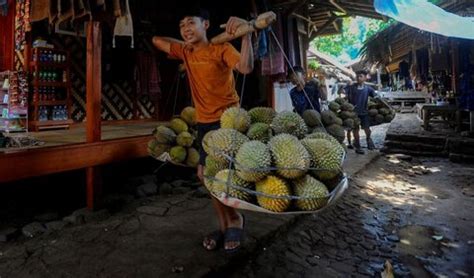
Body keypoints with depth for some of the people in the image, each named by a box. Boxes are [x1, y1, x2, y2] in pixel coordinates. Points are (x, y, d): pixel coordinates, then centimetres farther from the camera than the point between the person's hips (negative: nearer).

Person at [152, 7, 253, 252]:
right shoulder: (185, 52, 9)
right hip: (204, 121, 7)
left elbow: (246, 68, -28)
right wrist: (186, 44, 14)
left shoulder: (222, 49, -9)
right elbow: (156, 40, 22)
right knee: (205, 175, 7)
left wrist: (246, 33, -38)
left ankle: (234, 219, 15)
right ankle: (225, 224, 23)